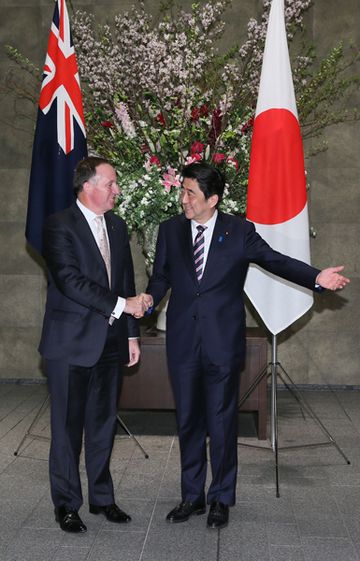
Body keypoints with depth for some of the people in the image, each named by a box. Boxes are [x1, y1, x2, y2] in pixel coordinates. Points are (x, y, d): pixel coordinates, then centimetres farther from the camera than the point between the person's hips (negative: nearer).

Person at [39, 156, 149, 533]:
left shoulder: (117, 226, 11)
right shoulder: (60, 225, -9)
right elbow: (69, 279, -20)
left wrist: (131, 334, 11)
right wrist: (120, 304, -19)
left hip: (110, 342, 6)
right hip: (71, 344, -6)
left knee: (104, 423, 13)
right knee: (68, 427, 4)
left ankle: (102, 497, 27)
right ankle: (66, 505, 18)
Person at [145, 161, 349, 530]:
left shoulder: (239, 231, -1)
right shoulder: (170, 230, 6)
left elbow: (274, 260, -1)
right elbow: (161, 275, 9)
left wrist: (316, 277, -15)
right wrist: (151, 297, -12)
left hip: (222, 343, -2)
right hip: (183, 343, 3)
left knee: (222, 422, 6)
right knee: (188, 421, 11)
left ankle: (221, 499, 22)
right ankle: (192, 496, 27)